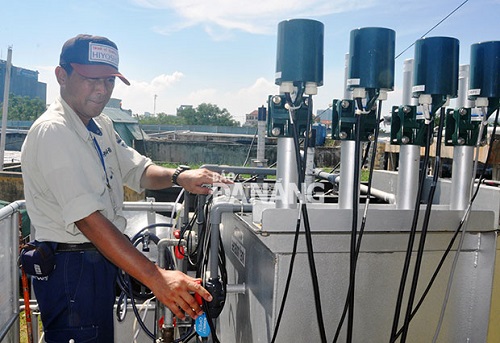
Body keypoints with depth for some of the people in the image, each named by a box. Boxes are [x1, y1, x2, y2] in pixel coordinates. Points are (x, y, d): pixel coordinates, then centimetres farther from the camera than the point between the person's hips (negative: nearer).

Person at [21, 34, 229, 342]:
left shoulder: (101, 125, 8)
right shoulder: (53, 132, -22)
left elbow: (138, 170, 10)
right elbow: (88, 219, -30)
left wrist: (179, 177, -13)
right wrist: (156, 278, -36)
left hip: (101, 258, 9)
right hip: (71, 267, -9)